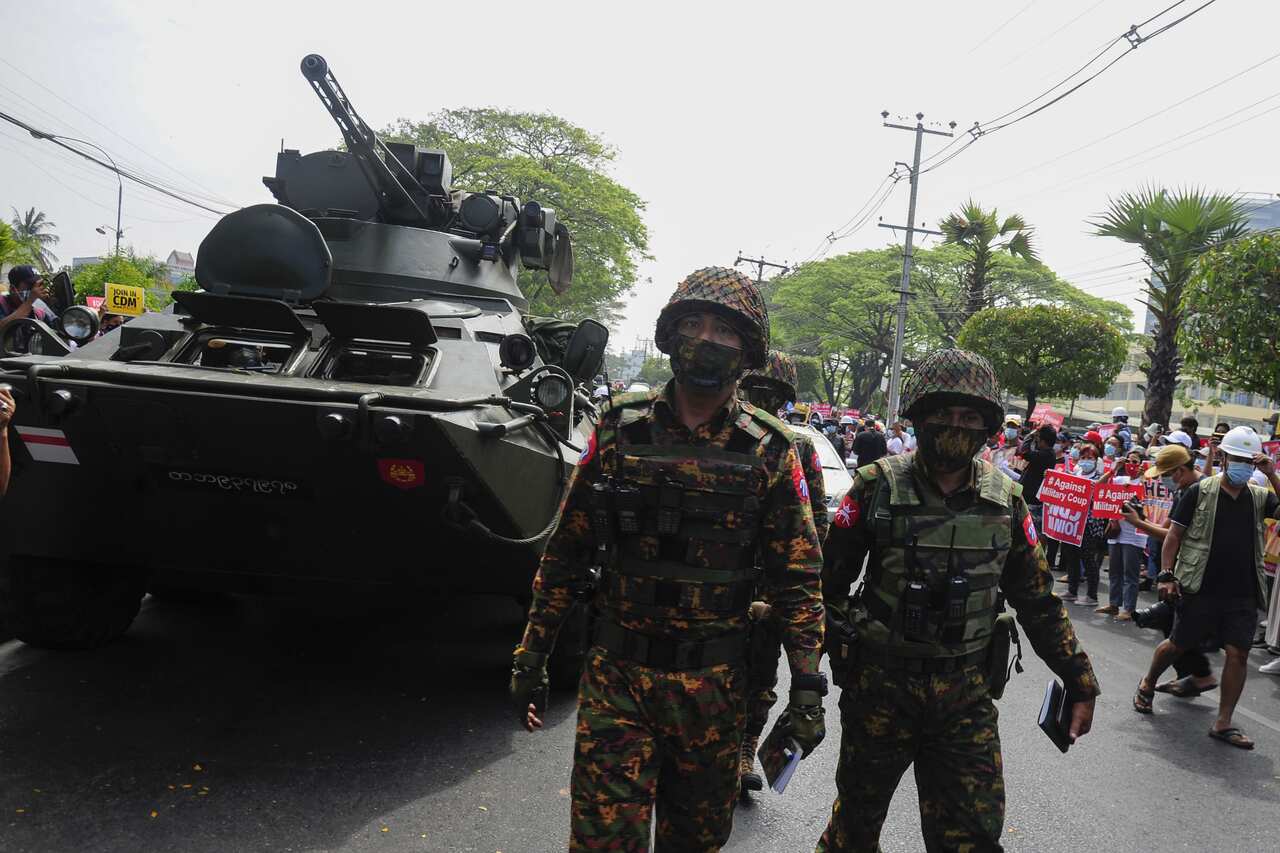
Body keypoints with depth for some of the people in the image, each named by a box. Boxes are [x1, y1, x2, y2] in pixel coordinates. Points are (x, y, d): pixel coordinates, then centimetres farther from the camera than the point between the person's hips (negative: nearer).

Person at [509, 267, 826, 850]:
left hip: (713, 683, 1)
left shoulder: (768, 452, -3)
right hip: (616, 673, 0)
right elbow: (566, 552, 4)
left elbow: (797, 576, -1)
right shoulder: (619, 429, -2)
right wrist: (531, 656, 4)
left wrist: (807, 682, -6)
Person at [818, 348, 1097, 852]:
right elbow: (831, 581, -3)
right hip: (879, 685, -2)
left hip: (966, 696, 2)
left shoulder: (1006, 500, 0)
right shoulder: (878, 486, -9)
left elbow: (1037, 601, 8)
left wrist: (1078, 679, 8)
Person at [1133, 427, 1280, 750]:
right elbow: (1174, 535, -1)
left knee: (1238, 653, -2)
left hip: (1243, 593, 3)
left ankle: (1224, 723, 8)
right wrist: (1166, 575, -9)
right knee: (1177, 645, 8)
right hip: (1200, 589, -3)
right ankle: (1147, 685, 34)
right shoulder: (1200, 492, -2)